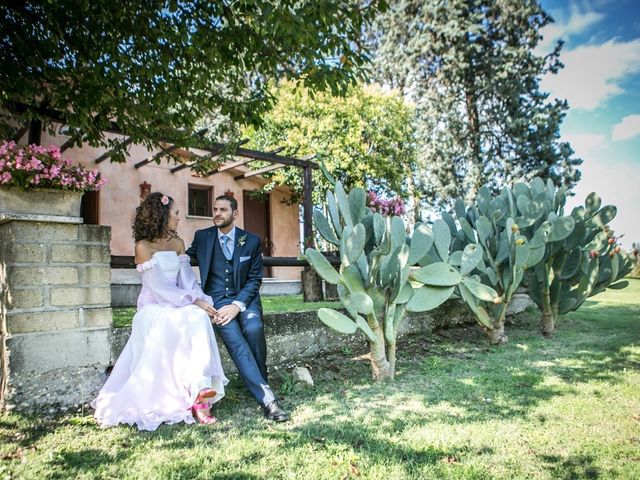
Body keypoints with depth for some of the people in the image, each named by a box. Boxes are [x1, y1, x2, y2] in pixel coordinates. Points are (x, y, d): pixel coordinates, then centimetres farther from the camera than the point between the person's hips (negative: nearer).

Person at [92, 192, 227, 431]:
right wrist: (194, 302, -19)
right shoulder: (143, 246, -6)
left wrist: (201, 301, -15)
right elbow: (159, 287, -13)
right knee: (193, 319, -32)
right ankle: (197, 394, -30)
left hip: (178, 305, 5)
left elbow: (188, 279, 4)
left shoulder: (177, 243, 13)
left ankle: (199, 389, -32)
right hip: (154, 308, -5)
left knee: (199, 318, -28)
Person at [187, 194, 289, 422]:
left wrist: (237, 305, -14)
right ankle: (267, 398, -30)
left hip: (245, 298, 1)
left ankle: (259, 380, -7)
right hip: (216, 299, 0)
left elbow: (255, 279, 1)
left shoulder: (252, 241, 3)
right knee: (234, 338, -28)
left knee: (254, 328, -32)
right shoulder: (202, 237, 5)